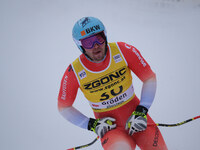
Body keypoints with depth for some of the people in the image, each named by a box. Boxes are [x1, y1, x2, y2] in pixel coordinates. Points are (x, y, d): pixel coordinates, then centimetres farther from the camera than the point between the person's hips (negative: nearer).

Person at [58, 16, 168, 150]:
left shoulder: (123, 50, -12)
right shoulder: (74, 72, -12)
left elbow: (150, 78, -3)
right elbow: (64, 107, 1)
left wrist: (142, 112, -11)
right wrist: (92, 125, -9)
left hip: (135, 114, 2)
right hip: (108, 123, -2)